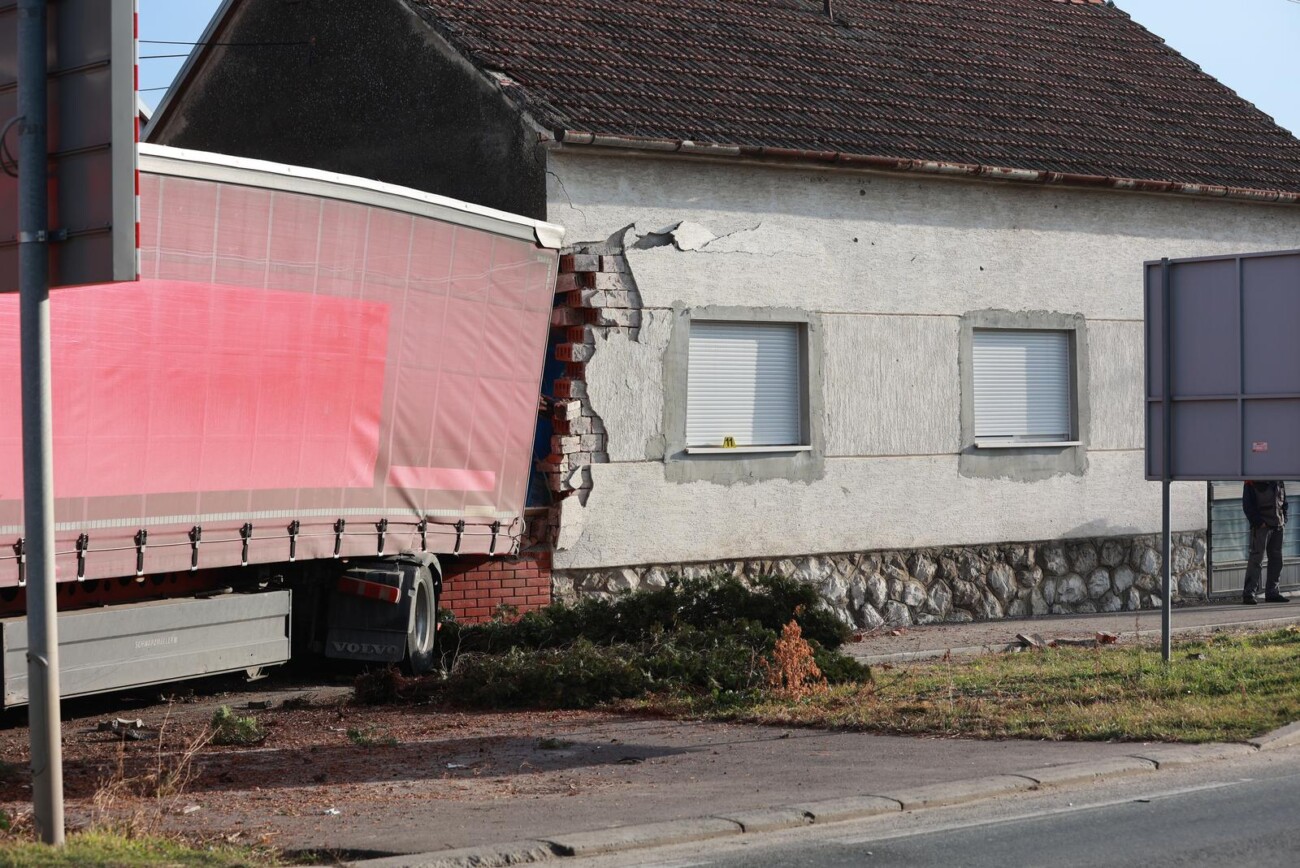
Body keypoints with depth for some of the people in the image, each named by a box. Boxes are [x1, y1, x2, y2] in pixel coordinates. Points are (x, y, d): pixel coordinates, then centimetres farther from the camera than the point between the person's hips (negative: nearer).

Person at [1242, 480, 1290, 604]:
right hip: (1261, 525, -7)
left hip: (1278, 525, 7)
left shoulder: (1279, 482, 13)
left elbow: (1284, 502, 21)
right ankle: (1249, 593, -10)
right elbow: (1247, 505, -9)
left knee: (1276, 558, 9)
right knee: (1256, 558, -10)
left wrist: (1284, 519, 8)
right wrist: (1258, 522, -16)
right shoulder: (1252, 483, -6)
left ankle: (1272, 592, 16)